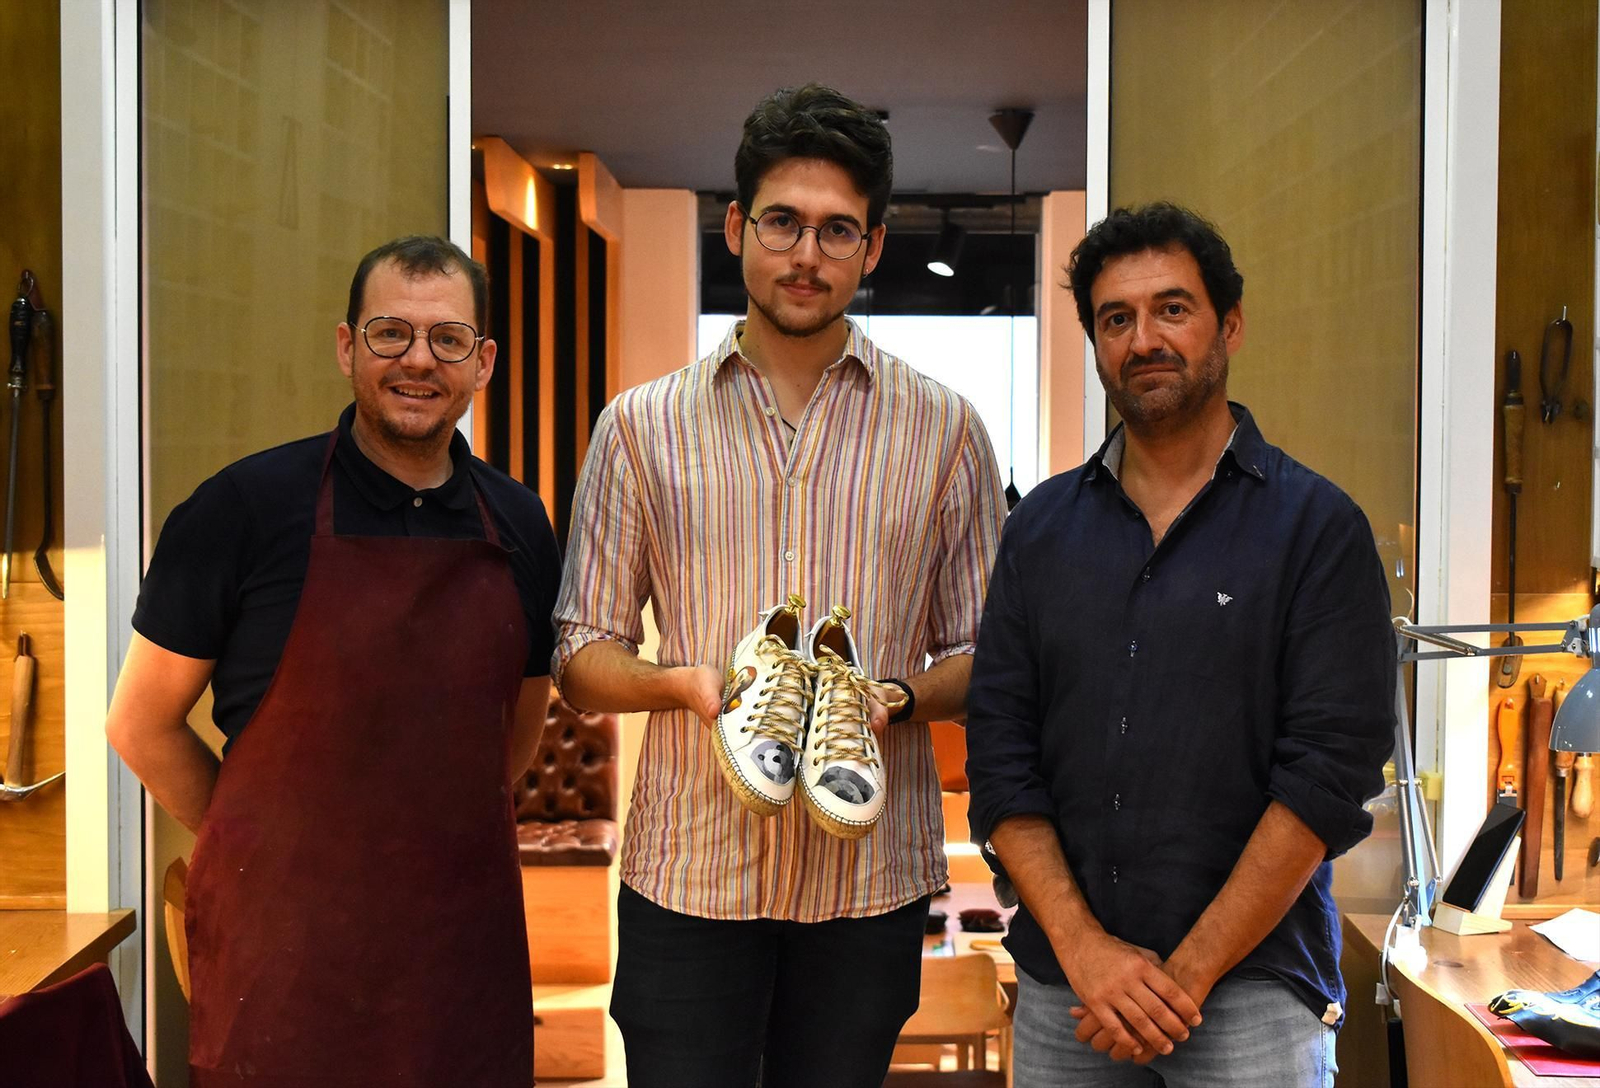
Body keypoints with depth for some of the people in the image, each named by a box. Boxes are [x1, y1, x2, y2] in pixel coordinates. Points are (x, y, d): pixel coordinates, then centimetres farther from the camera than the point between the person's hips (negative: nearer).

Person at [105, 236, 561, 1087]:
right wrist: (264, 856, 2)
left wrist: (435, 844, 11)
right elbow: (140, 724, -1)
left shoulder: (520, 526, 3)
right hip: (283, 944, -3)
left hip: (466, 931, 4)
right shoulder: (244, 507, -9)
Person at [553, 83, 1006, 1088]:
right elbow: (580, 661, 5)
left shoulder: (944, 430, 5)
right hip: (687, 874, 0)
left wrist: (899, 695, -13)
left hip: (872, 881, 1)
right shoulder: (641, 426, 4)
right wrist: (684, 681, -15)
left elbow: (983, 654, 7)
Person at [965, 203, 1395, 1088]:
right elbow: (999, 757, 2)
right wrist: (1083, 947, -9)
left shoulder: (1317, 527, -4)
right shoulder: (1042, 526, 7)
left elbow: (1328, 774, -10)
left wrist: (1187, 975, -13)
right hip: (1059, 983, 3)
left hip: (1250, 992, -3)